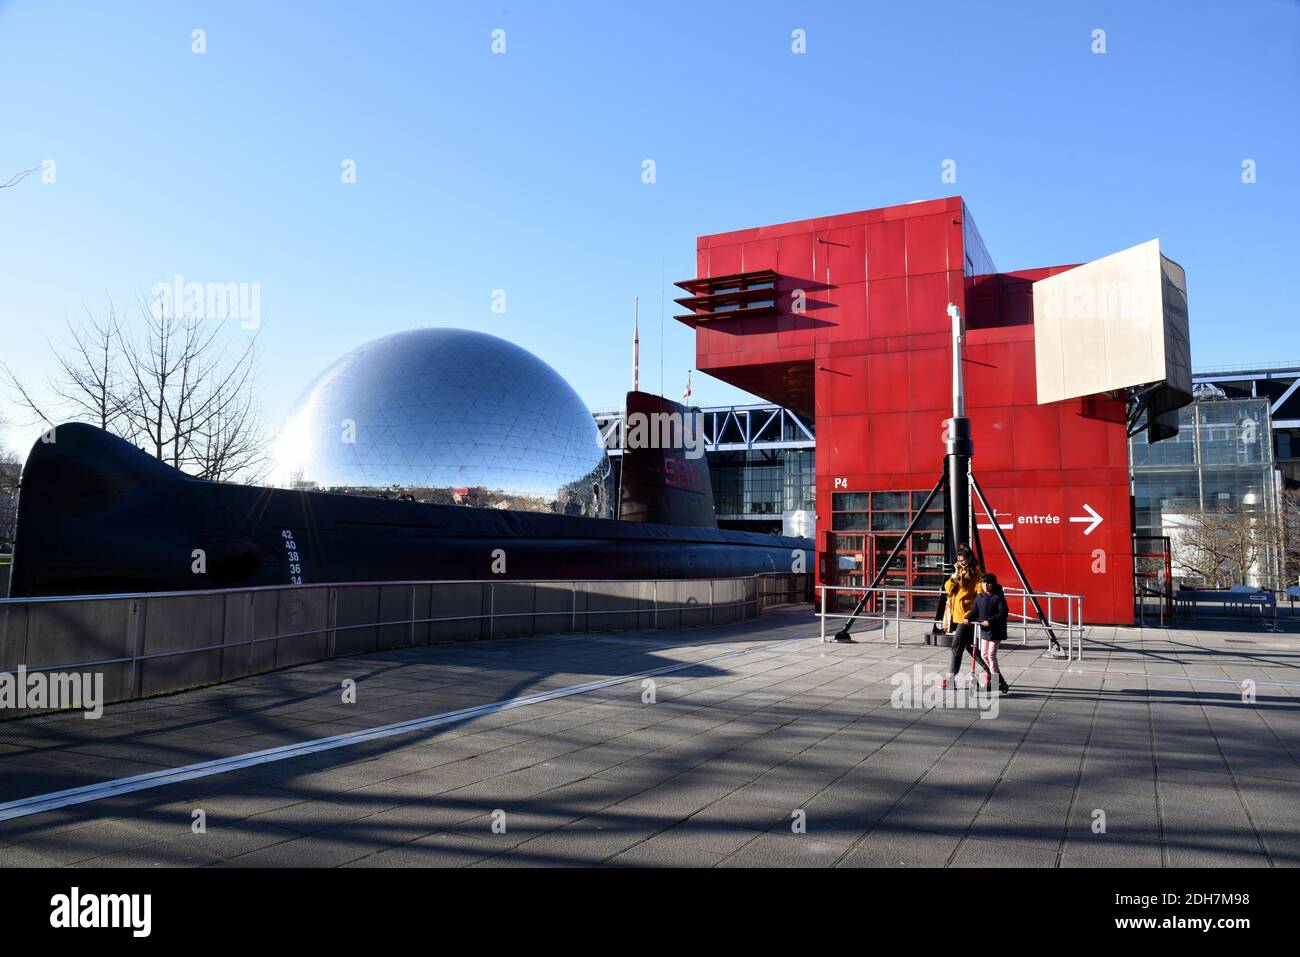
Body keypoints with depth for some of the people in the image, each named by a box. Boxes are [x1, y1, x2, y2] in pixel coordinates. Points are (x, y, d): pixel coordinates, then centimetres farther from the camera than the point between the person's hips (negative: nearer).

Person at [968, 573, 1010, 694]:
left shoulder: (998, 597, -11)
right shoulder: (979, 597, 7)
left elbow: (1003, 613, -18)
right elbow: (975, 611, 10)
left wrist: (990, 621, -26)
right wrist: (968, 618, -10)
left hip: (996, 630, -7)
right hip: (984, 629, 7)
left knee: (991, 655, -9)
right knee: (984, 654, 11)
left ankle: (996, 682, 1)